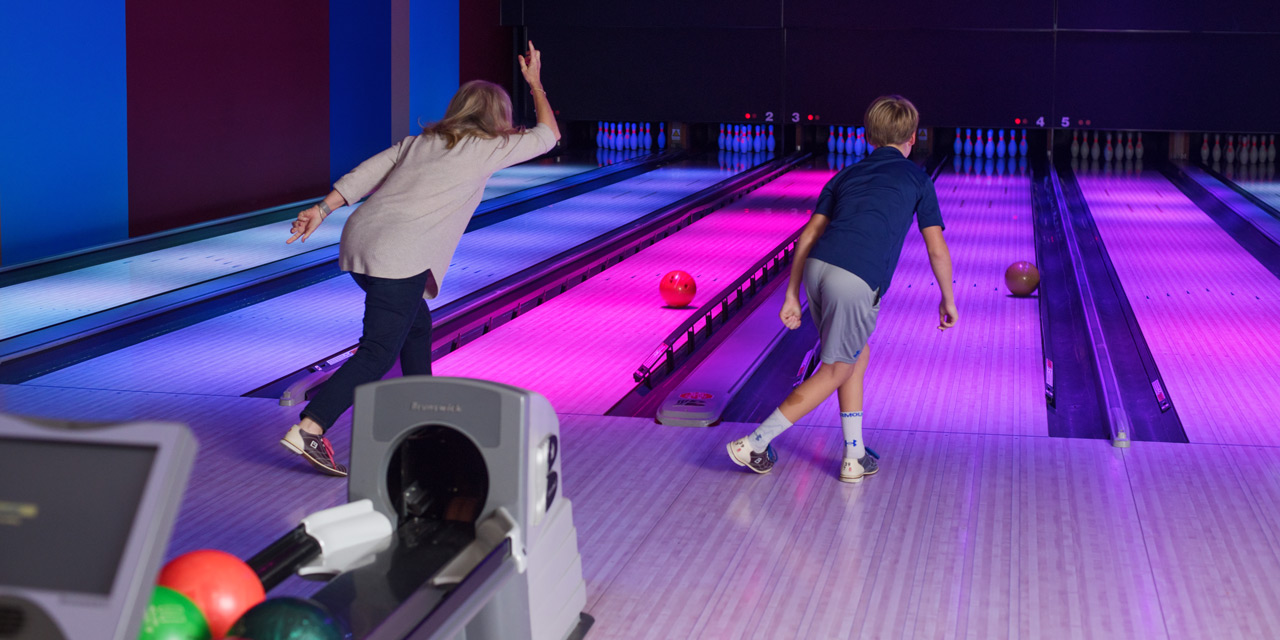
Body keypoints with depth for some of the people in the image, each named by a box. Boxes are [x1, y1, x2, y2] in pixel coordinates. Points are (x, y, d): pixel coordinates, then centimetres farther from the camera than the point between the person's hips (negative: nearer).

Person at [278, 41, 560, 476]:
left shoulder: (421, 141, 22)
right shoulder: (487, 150, 5)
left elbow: (366, 173, 12)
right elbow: (548, 135, 18)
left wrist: (322, 210, 8)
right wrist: (535, 84, 29)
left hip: (360, 241, 8)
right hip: (397, 257, -8)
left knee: (417, 327, 25)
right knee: (377, 354, -7)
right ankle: (308, 431, -18)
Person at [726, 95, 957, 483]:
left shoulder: (846, 175, 24)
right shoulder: (916, 179, 15)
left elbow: (809, 236, 16)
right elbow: (937, 249, 12)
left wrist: (792, 294, 17)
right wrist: (948, 300, 25)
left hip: (818, 269, 5)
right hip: (857, 283, -5)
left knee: (857, 358, 23)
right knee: (835, 372, 9)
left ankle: (855, 457, 23)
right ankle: (754, 444, 5)